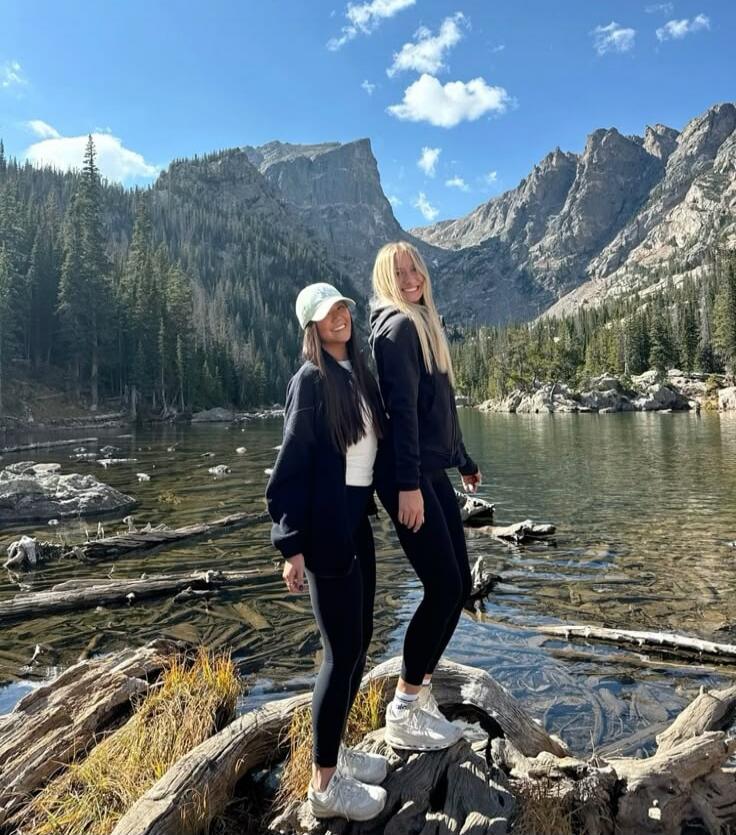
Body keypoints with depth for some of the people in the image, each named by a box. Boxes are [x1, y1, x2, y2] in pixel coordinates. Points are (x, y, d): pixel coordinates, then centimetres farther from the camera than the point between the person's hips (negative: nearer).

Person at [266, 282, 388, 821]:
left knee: (360, 639, 16)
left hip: (358, 520, 8)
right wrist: (292, 544, -17)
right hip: (327, 526, -8)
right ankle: (324, 783, 18)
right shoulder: (311, 380, -12)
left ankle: (334, 750, 35)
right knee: (343, 651, 0)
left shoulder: (358, 372, 11)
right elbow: (291, 466, -15)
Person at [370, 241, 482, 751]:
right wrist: (408, 484, -24)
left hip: (434, 473, 9)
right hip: (409, 477, -9)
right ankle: (403, 713, 6)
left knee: (459, 585, 10)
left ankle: (422, 688, 25)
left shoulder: (424, 325, 21)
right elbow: (401, 408, -18)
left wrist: (464, 462, 30)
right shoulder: (398, 326, -7)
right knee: (444, 587, -8)